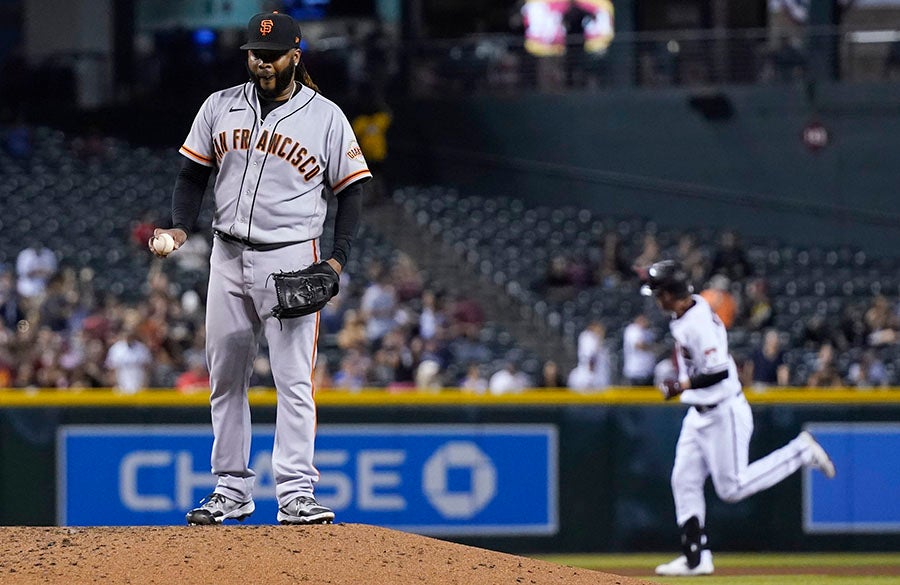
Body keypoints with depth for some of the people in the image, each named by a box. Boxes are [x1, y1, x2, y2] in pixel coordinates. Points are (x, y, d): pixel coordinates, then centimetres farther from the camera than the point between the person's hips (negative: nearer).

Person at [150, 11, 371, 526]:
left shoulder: (326, 117, -1)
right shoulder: (221, 107, 7)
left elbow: (351, 189, 2)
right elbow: (194, 173, 14)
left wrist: (339, 258, -8)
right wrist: (181, 228, -3)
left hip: (291, 260, -4)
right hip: (228, 256, 4)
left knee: (295, 379, -10)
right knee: (225, 379, 8)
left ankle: (296, 493, -12)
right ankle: (231, 491, 16)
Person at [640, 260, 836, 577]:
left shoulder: (700, 323, -25)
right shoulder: (682, 315, 3)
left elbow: (719, 372, -30)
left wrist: (681, 386, -23)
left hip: (725, 413, -10)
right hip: (699, 414, 10)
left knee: (732, 487, -3)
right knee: (685, 482, 6)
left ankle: (801, 452, 8)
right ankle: (696, 557, 9)